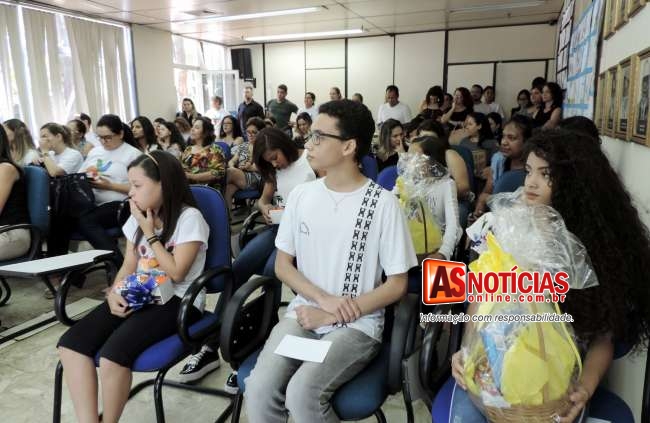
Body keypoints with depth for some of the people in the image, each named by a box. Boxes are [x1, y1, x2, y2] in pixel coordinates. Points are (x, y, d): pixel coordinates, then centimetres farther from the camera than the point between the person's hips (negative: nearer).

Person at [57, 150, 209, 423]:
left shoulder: (189, 218, -9)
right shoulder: (138, 217, 12)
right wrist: (114, 293, -7)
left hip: (177, 301, -7)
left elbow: (176, 273, -14)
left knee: (113, 353, -28)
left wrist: (149, 233, -11)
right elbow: (128, 265, 13)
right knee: (71, 343, -15)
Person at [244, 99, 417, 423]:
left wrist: (330, 316, -11)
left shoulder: (383, 204, -9)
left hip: (357, 324, -3)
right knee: (259, 389, -21)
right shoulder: (301, 195, 3)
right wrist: (325, 299, -10)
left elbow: (397, 286, -6)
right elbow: (283, 266, 7)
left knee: (301, 393, -26)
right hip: (304, 313, 3)